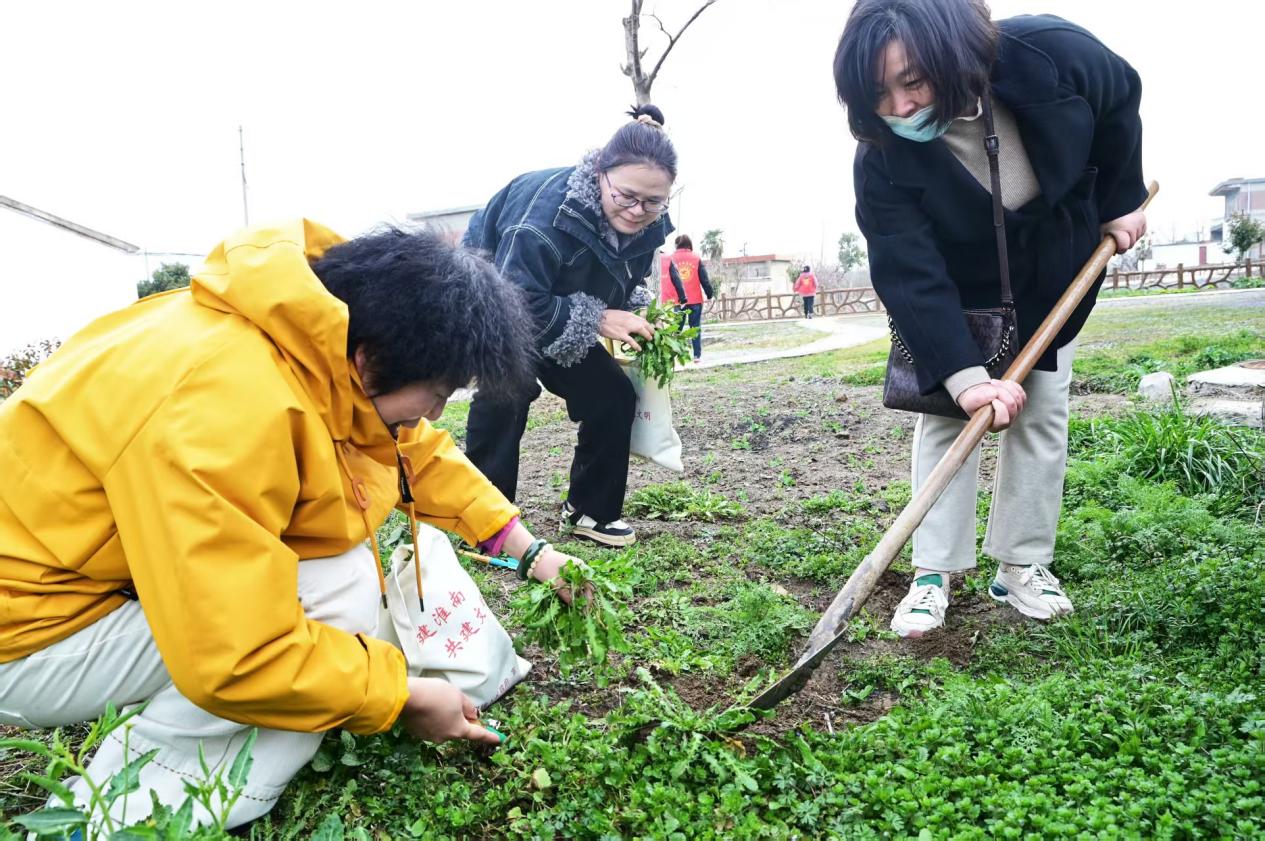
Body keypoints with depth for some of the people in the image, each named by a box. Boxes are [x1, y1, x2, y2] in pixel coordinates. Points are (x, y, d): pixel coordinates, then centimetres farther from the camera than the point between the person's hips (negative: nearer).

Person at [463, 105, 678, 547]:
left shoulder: (648, 225, -14)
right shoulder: (548, 208, -37)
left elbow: (626, 283, 5)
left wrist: (640, 316, -16)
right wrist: (599, 319, -37)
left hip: (556, 320, 7)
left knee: (613, 396, -3)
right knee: (508, 391, -28)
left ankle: (590, 510, 12)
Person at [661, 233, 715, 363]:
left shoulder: (671, 259, -1)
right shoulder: (696, 259, 1)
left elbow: (674, 279, -4)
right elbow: (704, 279, 0)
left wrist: (682, 297, -2)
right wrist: (709, 294, 9)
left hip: (678, 301, 0)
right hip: (695, 300, 0)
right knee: (696, 328, 7)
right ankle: (697, 355, 3)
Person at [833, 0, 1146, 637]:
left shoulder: (1050, 54, -29)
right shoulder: (882, 161, -32)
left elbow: (1120, 100, -6)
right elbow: (911, 278, -34)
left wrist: (1119, 200, -1)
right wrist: (965, 375, -41)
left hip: (1058, 272, 2)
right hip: (957, 292, -1)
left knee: (1042, 412, 2)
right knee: (946, 414, -7)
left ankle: (1022, 565, 12)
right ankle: (934, 572, 0)